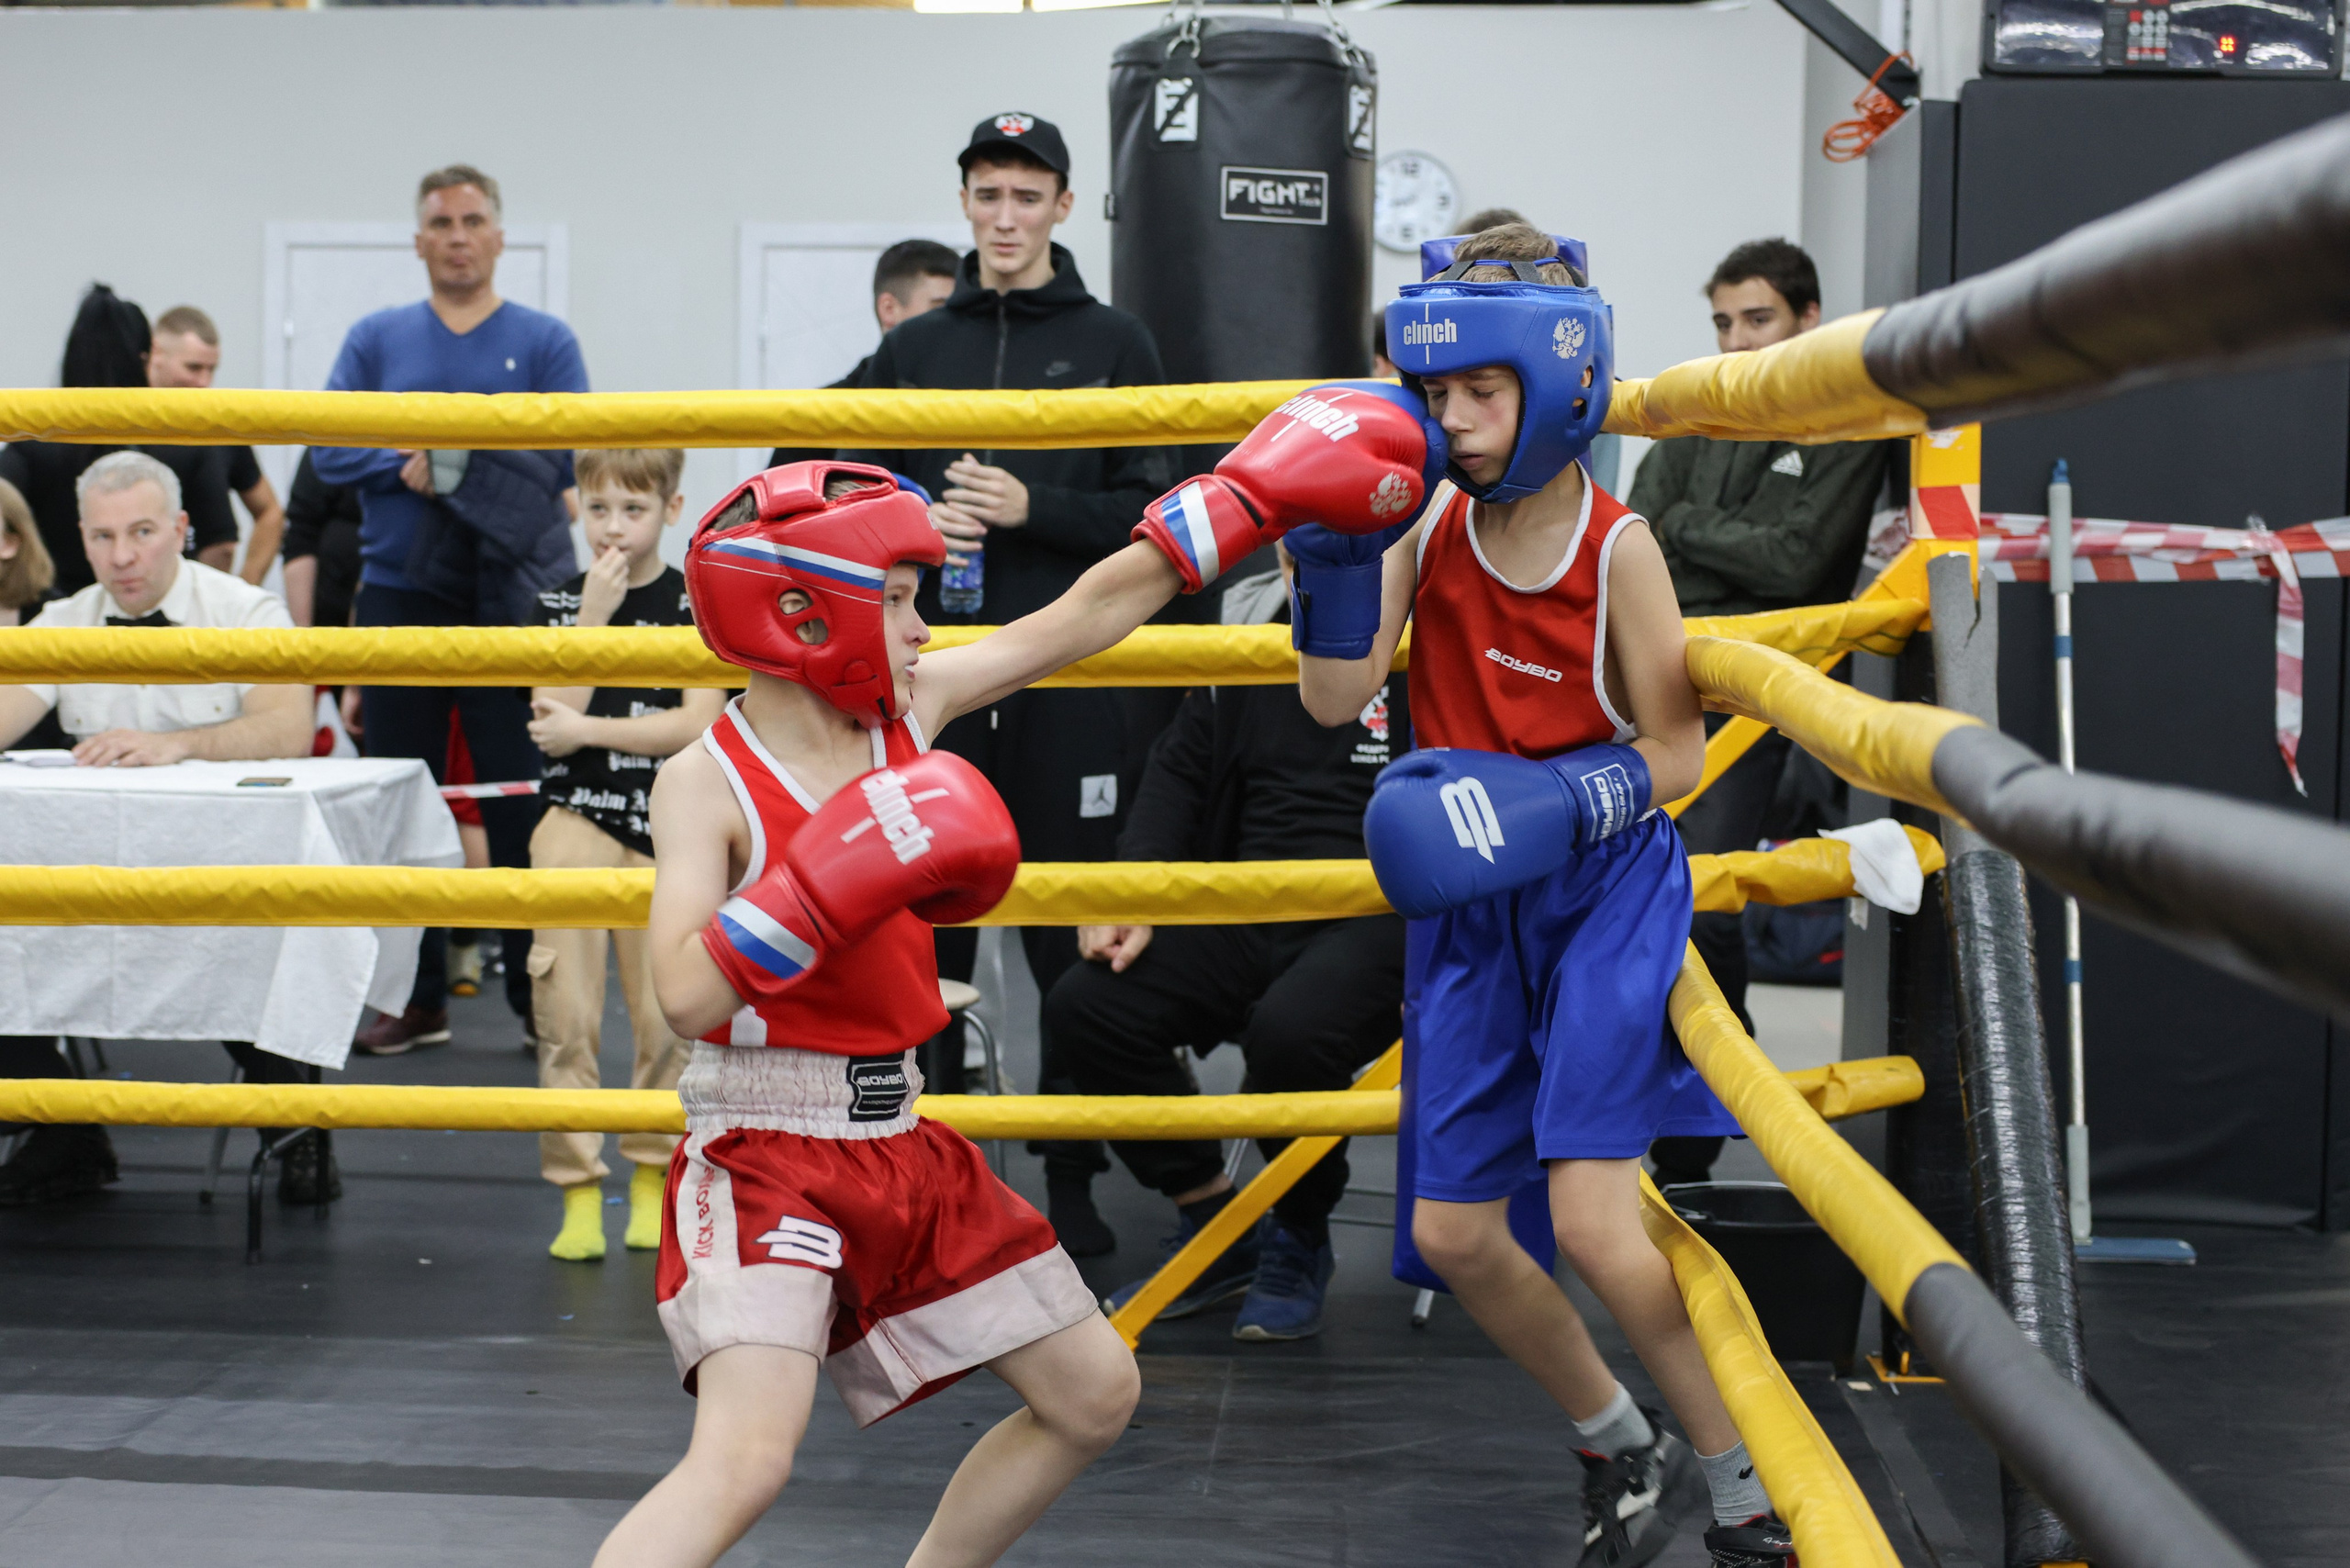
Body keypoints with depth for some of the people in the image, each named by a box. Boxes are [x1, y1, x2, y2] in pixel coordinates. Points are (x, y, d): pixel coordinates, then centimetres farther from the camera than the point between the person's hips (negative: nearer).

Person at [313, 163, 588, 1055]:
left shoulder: (544, 341, 4)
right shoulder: (378, 340, 10)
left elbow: (572, 454, -7)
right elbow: (330, 451, 3)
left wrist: (449, 459, -15)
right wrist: (405, 464, -14)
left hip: (511, 602, -2)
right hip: (400, 595, 3)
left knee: (523, 798, -2)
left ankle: (541, 994, 6)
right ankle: (415, 997, 14)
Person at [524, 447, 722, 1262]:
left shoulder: (696, 604, 0)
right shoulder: (560, 603, 5)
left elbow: (699, 723, -10)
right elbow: (552, 725, -6)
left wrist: (586, 729, -13)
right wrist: (593, 617, -12)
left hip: (666, 828, -1)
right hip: (578, 820, 1)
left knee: (664, 1015, 5)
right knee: (567, 1012, -5)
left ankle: (652, 1177, 22)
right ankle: (579, 1194, 1)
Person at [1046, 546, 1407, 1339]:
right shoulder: (1248, 629, 11)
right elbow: (1179, 771, 18)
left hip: (1380, 920, -6)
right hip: (1247, 914, 6)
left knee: (1289, 1031, -36)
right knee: (1084, 1006, -14)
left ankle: (1300, 1243, -3)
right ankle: (1215, 1229, 4)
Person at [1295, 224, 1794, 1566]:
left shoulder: (1616, 547, -13)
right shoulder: (1428, 520, -3)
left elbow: (1674, 757, -8)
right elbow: (1336, 698, -10)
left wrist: (1550, 806, -24)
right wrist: (1334, 551, -23)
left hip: (1606, 887, -5)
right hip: (1473, 907, 5)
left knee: (1592, 1219, -16)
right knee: (1453, 1233, 6)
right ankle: (1623, 1445, 30)